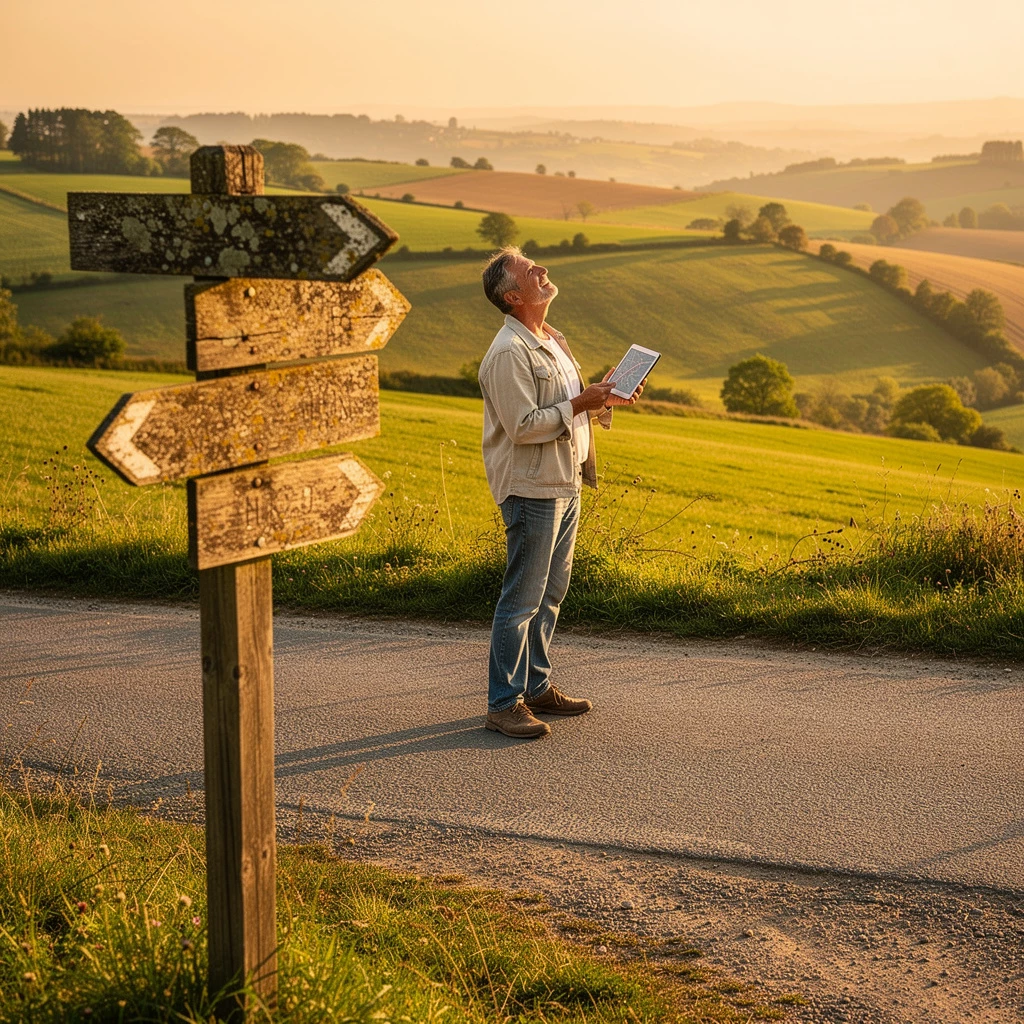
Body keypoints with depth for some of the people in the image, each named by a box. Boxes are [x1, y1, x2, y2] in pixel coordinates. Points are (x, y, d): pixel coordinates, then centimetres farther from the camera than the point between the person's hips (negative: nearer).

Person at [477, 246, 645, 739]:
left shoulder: (551, 340, 15)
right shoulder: (508, 353, -17)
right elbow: (524, 426, -22)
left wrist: (605, 396, 7)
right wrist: (580, 404, -18)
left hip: (565, 484, 10)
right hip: (531, 489, -10)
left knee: (551, 592, 16)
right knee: (522, 598, -6)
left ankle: (537, 687, 27)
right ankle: (503, 705, 0)